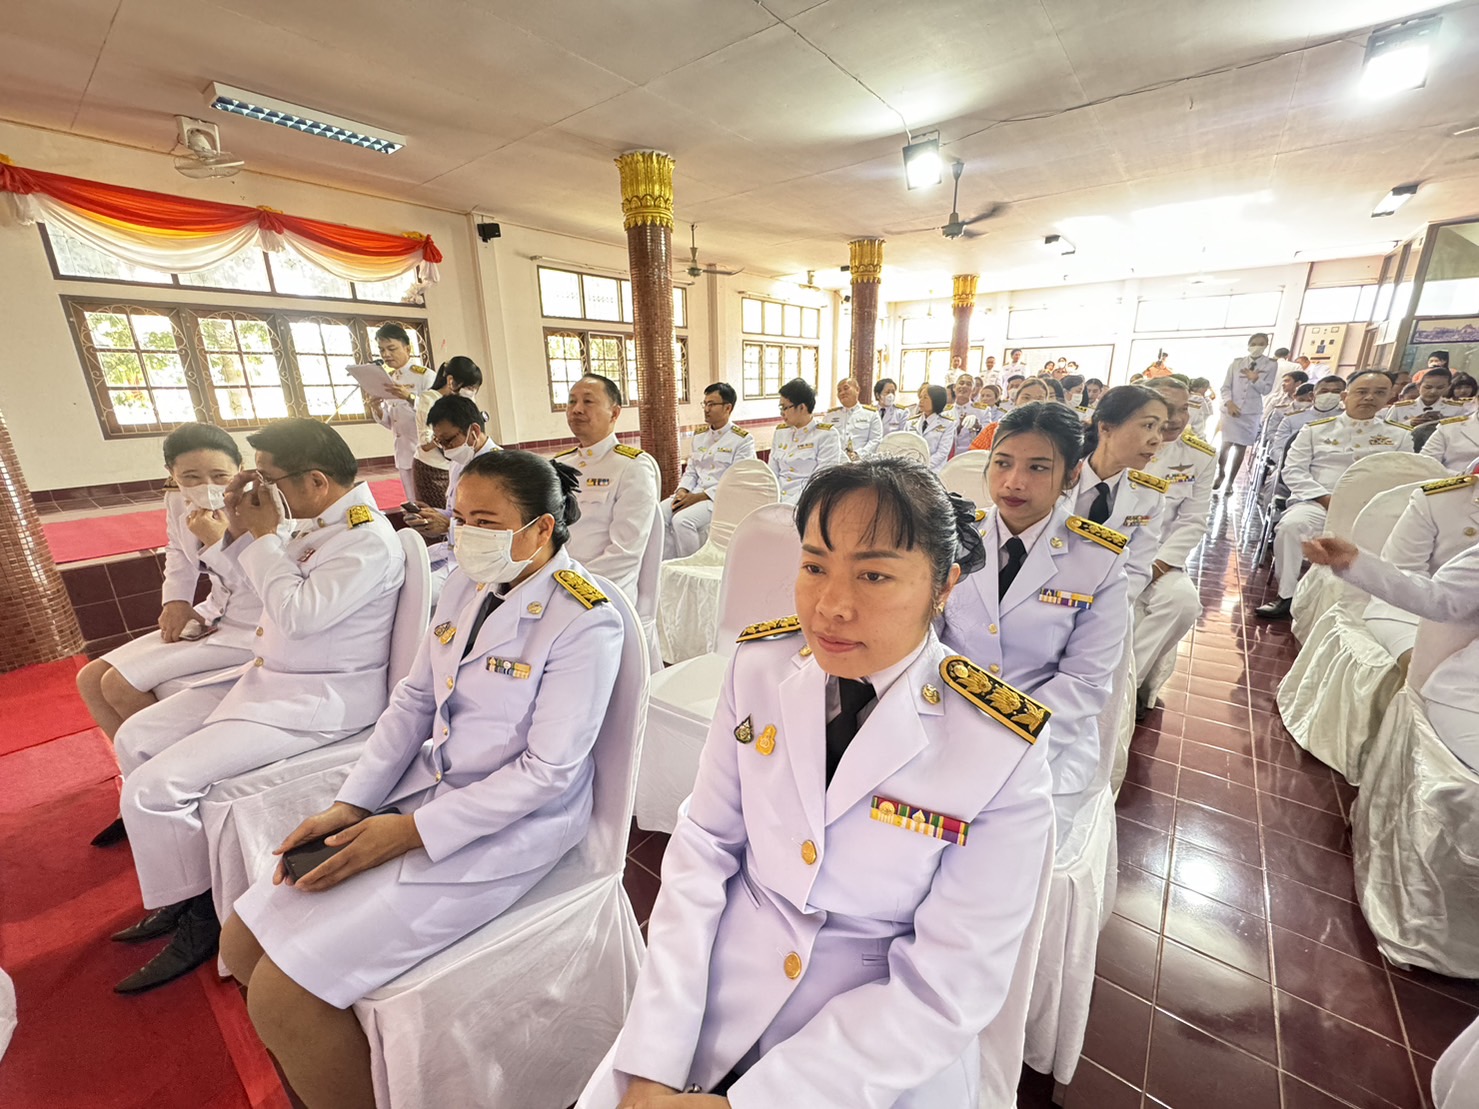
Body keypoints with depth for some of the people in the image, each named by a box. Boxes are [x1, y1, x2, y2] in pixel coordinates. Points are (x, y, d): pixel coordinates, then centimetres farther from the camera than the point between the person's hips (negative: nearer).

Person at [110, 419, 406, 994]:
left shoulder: (370, 541, -23)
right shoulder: (320, 521, 7)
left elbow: (297, 614, -26)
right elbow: (277, 588, 19)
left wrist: (264, 534, -15)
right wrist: (242, 530, 3)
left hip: (318, 700, -10)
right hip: (270, 675, 10)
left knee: (155, 786, -12)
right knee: (136, 738, 15)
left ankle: (198, 915, 14)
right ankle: (184, 884, 29)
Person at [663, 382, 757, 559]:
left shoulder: (743, 439, -4)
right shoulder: (699, 434, 16)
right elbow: (690, 471, 17)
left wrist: (700, 497, -17)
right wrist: (682, 491, -5)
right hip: (693, 494, 6)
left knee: (682, 520, -30)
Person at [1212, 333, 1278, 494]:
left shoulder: (1271, 365, 4)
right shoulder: (1236, 362, 6)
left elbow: (1266, 390, 2)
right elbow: (1225, 387, 4)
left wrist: (1255, 379, -15)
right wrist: (1229, 402, -11)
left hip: (1251, 412, 0)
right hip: (1231, 409, 0)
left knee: (1241, 447, 1)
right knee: (1226, 445, -8)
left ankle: (1230, 481, 9)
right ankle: (1221, 474, 17)